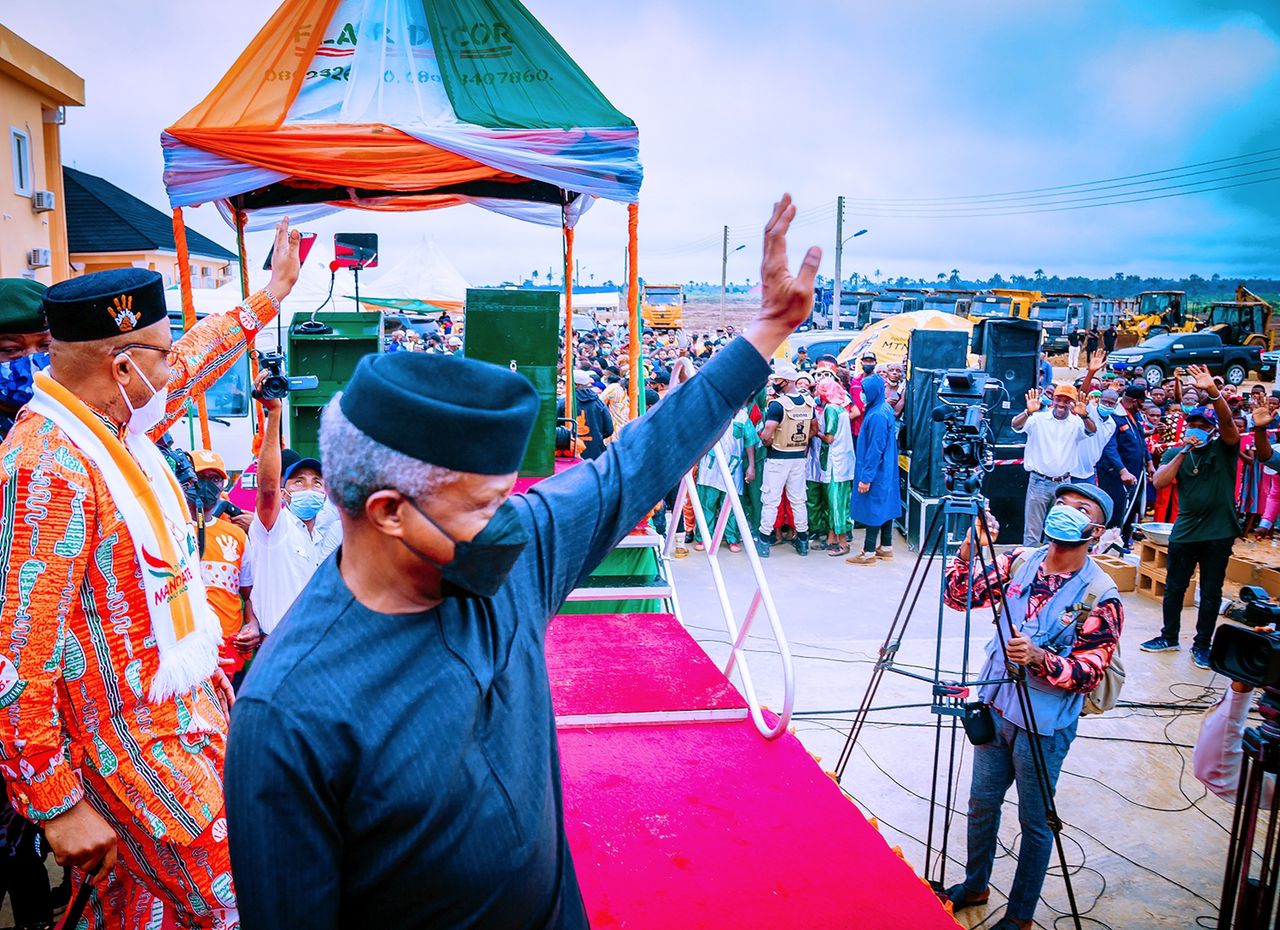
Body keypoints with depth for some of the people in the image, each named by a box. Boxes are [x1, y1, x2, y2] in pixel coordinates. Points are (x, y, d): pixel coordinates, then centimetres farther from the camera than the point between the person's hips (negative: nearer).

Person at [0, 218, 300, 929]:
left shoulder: (113, 422, -1)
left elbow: (197, 364, 20)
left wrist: (272, 294, 28)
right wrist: (58, 806, -19)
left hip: (187, 704, 8)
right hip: (134, 745, -8)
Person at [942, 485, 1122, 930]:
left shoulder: (1101, 595, -15)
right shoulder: (1019, 561, -1)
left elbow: (1088, 672, -16)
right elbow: (958, 596, -2)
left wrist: (1040, 657, -33)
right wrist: (969, 548, -18)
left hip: (1044, 724, -5)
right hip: (994, 706, 5)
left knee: (1035, 820, 11)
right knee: (982, 802, 20)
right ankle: (974, 885, 41)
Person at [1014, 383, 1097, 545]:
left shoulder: (1076, 422, 2)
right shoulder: (1039, 418, -5)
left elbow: (1092, 430, -17)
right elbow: (1016, 425, -20)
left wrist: (1085, 415, -39)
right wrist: (1028, 412, -42)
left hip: (1064, 483, 3)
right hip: (1039, 482, -3)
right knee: (1032, 531, -1)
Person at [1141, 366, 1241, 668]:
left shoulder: (1224, 448, 0)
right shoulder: (1175, 454, 7)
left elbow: (1227, 420, -21)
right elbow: (1159, 482, -9)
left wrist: (1212, 391, -36)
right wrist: (1184, 451, -15)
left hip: (1219, 532, -2)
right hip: (1184, 530, 2)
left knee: (1211, 592, 7)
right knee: (1174, 588, 11)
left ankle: (1202, 645, 18)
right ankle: (1169, 637, 26)